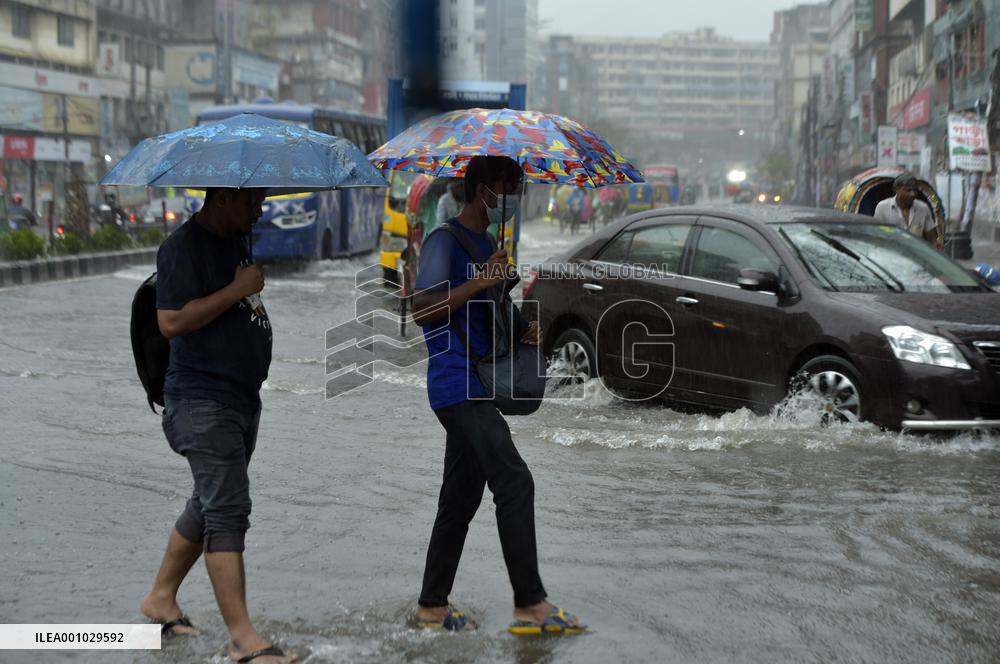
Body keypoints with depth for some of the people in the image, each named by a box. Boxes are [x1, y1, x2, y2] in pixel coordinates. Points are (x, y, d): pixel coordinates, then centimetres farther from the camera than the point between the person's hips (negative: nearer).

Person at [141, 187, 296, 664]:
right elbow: (171, 321, -22)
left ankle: (161, 598, 32)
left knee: (209, 507, 17)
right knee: (227, 511, -13)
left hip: (243, 396, 10)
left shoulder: (240, 241, 15)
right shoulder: (184, 246, -13)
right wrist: (237, 290, -20)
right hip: (202, 397, -10)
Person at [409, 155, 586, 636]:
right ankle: (530, 604, -13)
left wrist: (521, 332, 9)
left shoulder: (486, 243, 21)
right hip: (456, 386, -10)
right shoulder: (445, 240, -9)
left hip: (475, 389, 10)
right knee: (514, 482, -15)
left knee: (461, 498, 10)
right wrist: (481, 281, -22)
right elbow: (422, 309, -17)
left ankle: (432, 606, 17)